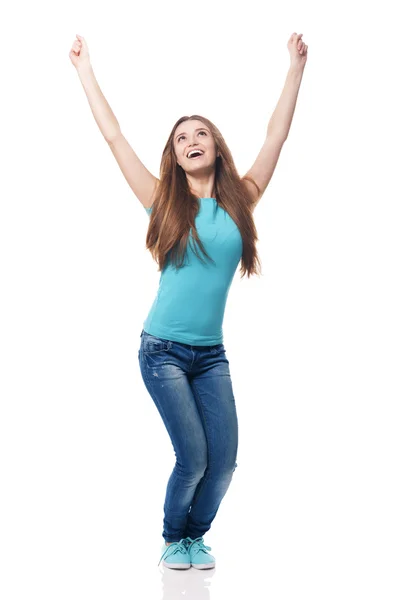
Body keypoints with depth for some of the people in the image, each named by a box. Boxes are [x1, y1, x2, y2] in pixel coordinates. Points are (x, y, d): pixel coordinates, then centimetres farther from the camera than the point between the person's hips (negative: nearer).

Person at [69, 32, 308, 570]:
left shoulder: (240, 200, 4)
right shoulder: (164, 201, -1)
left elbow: (276, 136, 8)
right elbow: (114, 137, 2)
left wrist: (296, 67, 10)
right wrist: (85, 71, 6)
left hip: (212, 355, 3)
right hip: (163, 351, -3)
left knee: (223, 459, -1)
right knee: (193, 457, -6)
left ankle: (197, 535, 26)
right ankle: (174, 539, 21)